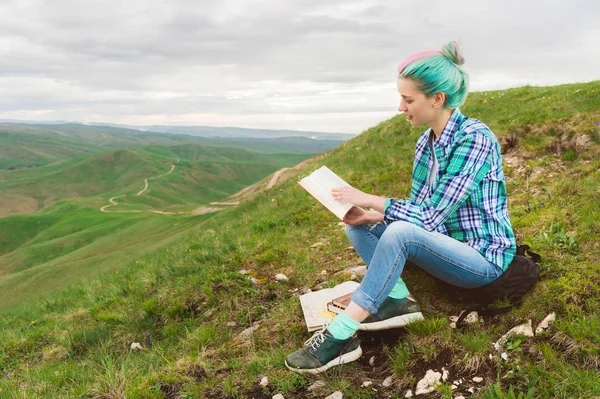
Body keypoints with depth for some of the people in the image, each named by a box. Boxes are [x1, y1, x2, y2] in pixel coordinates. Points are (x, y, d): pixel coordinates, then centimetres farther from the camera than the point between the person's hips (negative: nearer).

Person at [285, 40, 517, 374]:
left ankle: (341, 335, -29)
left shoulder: (475, 139, -21)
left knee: (401, 232, -34)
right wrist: (368, 215, -10)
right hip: (444, 246, 8)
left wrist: (371, 200, -20)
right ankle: (398, 300, -14)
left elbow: (431, 216, -25)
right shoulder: (426, 143, 3)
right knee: (359, 225, -2)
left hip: (484, 258, -8)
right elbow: (419, 210, 6)